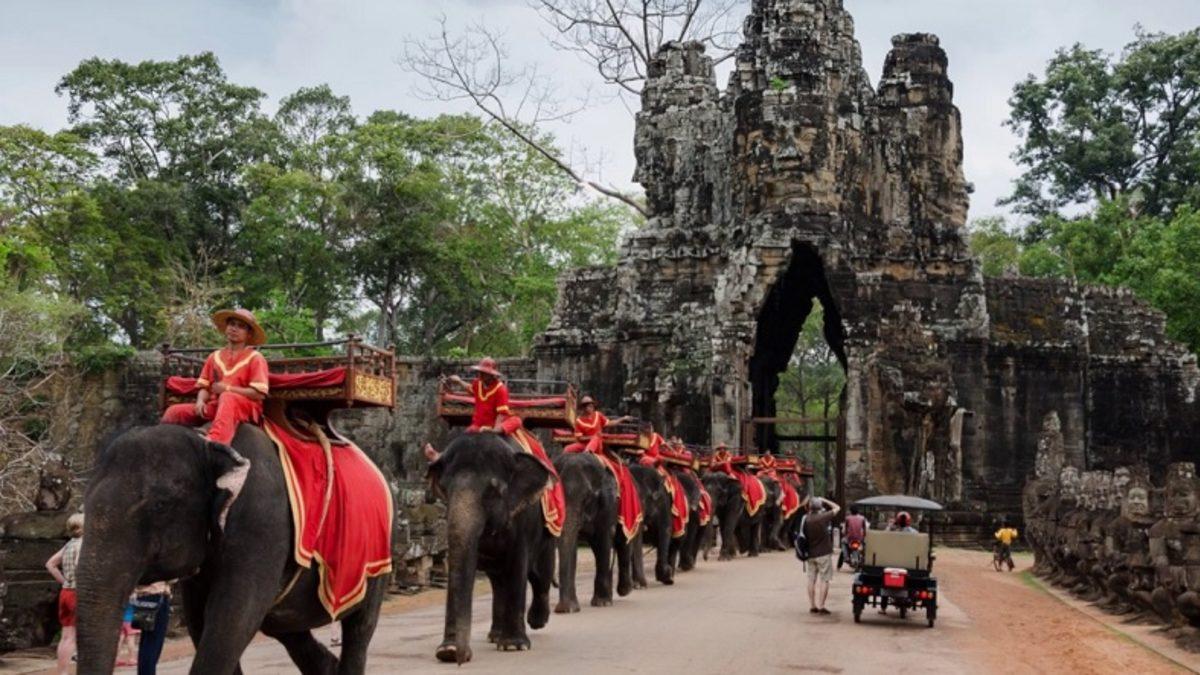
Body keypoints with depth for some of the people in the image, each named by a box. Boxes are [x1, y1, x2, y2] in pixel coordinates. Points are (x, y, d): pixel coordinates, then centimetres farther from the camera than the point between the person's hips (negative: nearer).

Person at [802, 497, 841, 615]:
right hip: (823, 554, -5)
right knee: (824, 580, 1)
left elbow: (803, 536, 5)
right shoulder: (823, 517, -17)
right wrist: (824, 500, 3)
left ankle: (812, 605, 14)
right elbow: (837, 508, -5)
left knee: (811, 579, 11)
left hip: (810, 554, 5)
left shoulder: (806, 519, -3)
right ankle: (821, 606, -2)